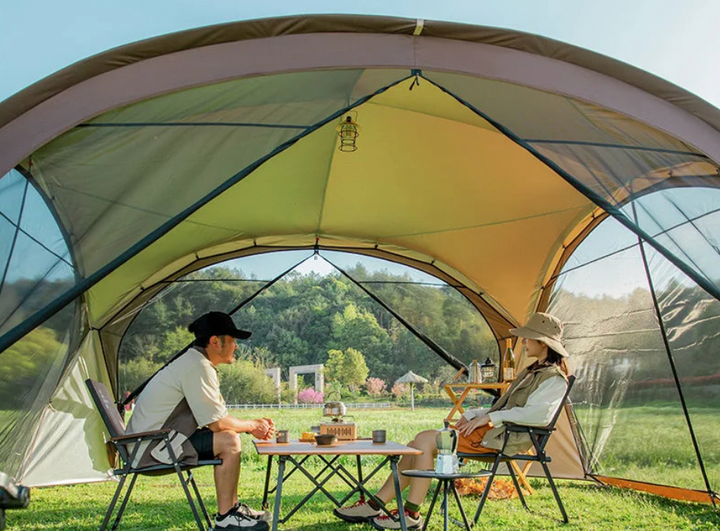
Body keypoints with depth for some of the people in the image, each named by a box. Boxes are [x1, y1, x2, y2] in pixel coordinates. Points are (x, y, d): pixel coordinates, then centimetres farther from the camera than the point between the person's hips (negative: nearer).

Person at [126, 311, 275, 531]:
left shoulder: (195, 362, 12)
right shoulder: (197, 367, -20)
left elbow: (215, 419, 14)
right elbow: (217, 423, -21)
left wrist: (254, 424, 4)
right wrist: (252, 426, -4)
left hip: (155, 440, 10)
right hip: (152, 448, -10)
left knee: (230, 435, 12)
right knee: (229, 441, -18)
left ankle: (233, 507, 16)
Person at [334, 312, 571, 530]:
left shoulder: (554, 378, -6)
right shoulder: (531, 372, 24)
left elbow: (539, 413, -24)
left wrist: (491, 417, -20)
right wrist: (473, 414, 9)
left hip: (503, 438, -9)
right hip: (490, 430, 9)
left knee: (424, 440, -20)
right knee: (417, 444, -5)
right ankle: (374, 506, -1)